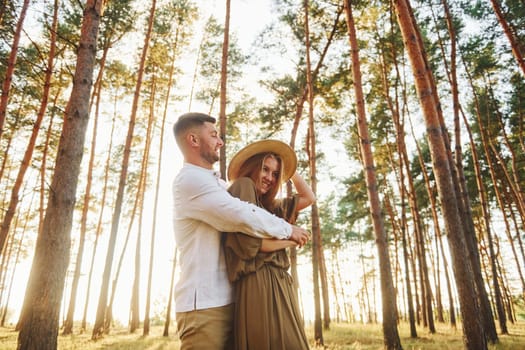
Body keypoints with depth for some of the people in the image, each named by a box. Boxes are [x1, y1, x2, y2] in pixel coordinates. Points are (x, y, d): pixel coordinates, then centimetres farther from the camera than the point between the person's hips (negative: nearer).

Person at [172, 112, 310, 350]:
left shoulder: (214, 183, 19)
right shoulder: (190, 179, -13)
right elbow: (243, 217, -21)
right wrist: (288, 230, -7)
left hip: (222, 300, 9)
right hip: (205, 303, -9)